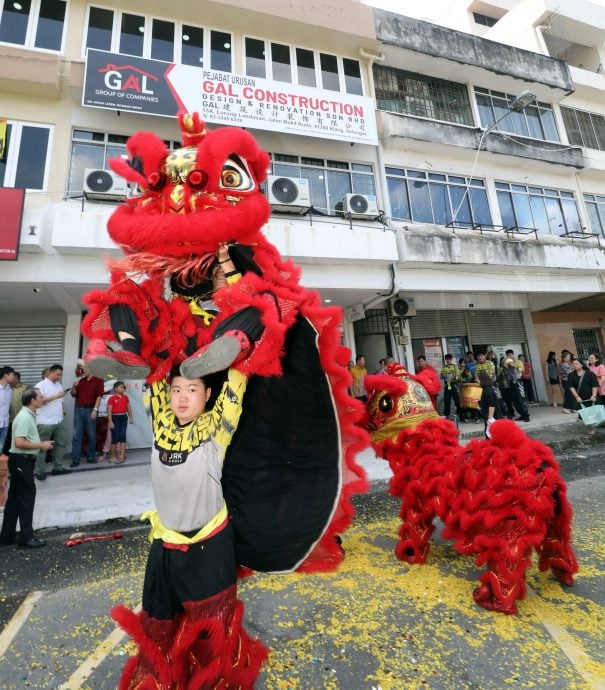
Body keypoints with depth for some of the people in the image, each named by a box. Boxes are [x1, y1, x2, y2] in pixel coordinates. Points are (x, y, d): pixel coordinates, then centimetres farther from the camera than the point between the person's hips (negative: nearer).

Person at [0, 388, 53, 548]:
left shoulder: (29, 415, 12)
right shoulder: (25, 417, -21)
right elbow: (19, 443, -28)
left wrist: (40, 445, 10)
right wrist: (40, 445, -18)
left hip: (22, 460, 10)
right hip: (21, 461, -10)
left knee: (14, 498, 15)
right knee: (26, 498, -2)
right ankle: (26, 537, 8)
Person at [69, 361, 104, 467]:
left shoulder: (98, 380, -1)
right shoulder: (81, 380, 13)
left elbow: (99, 396, -8)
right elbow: (73, 394, 14)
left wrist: (95, 409, -15)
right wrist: (73, 386, -6)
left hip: (90, 409, -4)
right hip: (78, 409, 4)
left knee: (91, 435, 5)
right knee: (76, 435, 2)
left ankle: (91, 457, 16)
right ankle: (75, 459, 6)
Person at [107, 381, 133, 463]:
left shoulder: (125, 397, 8)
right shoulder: (112, 399, -8)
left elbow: (128, 408, 13)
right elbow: (109, 411, -11)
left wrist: (130, 417, 8)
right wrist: (110, 422, -16)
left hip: (123, 417, 5)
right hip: (115, 418, -4)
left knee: (123, 436, 2)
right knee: (115, 437, 1)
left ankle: (121, 456, 5)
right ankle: (113, 456, 16)